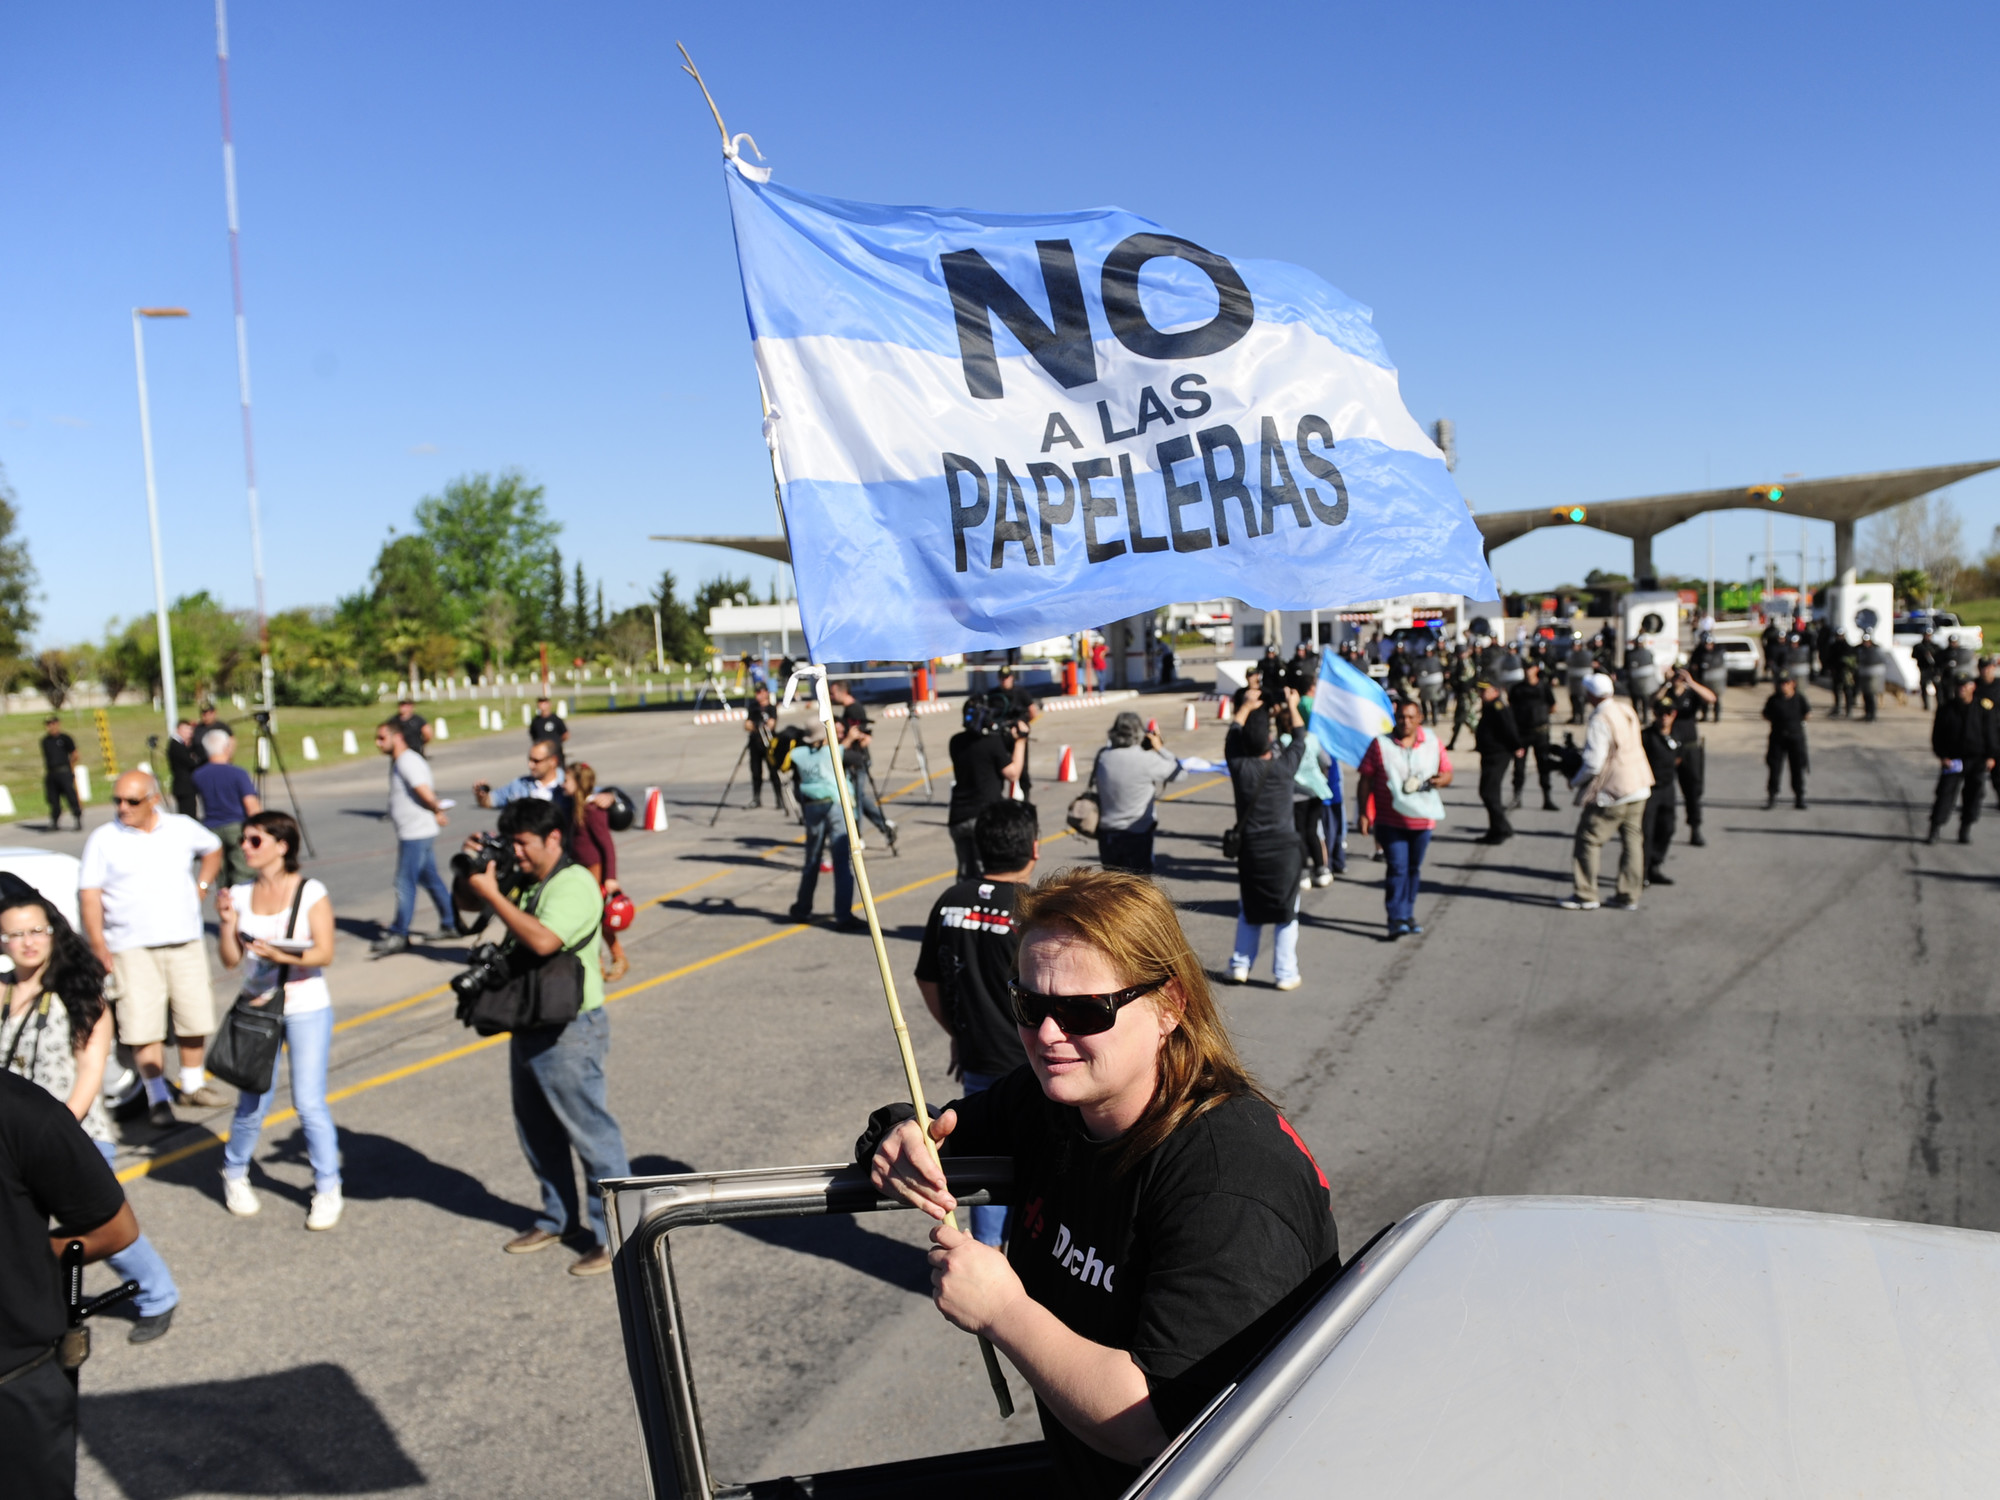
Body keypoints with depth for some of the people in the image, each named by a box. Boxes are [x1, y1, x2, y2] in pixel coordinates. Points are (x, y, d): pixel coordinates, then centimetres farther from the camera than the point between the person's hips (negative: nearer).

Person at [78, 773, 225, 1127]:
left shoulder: (182, 828, 5)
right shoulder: (103, 839, -2)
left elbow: (213, 848, 26)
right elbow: (89, 896, -4)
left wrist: (201, 887, 12)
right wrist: (99, 946, -12)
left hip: (185, 942, 3)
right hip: (133, 948, -2)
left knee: (194, 1019, 8)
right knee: (143, 1028, -5)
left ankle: (192, 1084, 25)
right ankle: (157, 1097, 6)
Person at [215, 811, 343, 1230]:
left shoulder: (311, 893, -8)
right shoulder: (241, 894, 4)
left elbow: (324, 953, -14)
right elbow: (230, 959, 5)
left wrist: (281, 955, -27)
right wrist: (227, 922, -10)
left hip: (307, 1010, -3)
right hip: (256, 1009, 3)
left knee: (309, 1102, -5)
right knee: (252, 1104, 7)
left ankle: (327, 1188, 10)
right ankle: (234, 1174, 34)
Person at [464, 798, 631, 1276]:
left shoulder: (574, 884, -17)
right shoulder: (523, 881, 9)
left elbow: (542, 939, -33)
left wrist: (491, 893, -25)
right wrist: (472, 868, 1)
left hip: (568, 1031, -9)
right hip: (528, 1027, 9)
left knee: (591, 1133, -2)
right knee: (537, 1132, 20)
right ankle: (558, 1218, 36)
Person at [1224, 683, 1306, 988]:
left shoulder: (1238, 766, -8)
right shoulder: (1283, 767, -10)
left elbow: (1232, 735, 11)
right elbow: (1299, 738, 8)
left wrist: (1247, 706, 24)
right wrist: (1292, 706, 21)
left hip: (1249, 848, 2)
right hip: (1283, 849, -2)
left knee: (1248, 911, 16)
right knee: (1286, 912, 7)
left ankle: (1240, 966, 18)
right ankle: (1285, 973, 7)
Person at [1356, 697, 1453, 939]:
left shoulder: (1433, 743, 4)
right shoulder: (1380, 744, -4)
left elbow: (1447, 773, 10)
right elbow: (1365, 780, -2)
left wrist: (1440, 780, -15)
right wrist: (1364, 813, -6)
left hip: (1422, 819, 3)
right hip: (1390, 819, -3)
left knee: (1414, 869, 13)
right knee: (1397, 868, -10)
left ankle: (1408, 915, 25)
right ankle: (1397, 919, -9)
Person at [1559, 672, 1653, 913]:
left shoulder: (1599, 721, -19)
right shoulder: (1626, 710, 6)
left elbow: (1593, 764, -21)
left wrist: (1575, 781, -4)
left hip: (1611, 792, -8)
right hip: (1638, 786, 8)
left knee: (1588, 839, 2)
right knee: (1632, 840, 11)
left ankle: (1586, 896, 5)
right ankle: (1628, 896, 16)